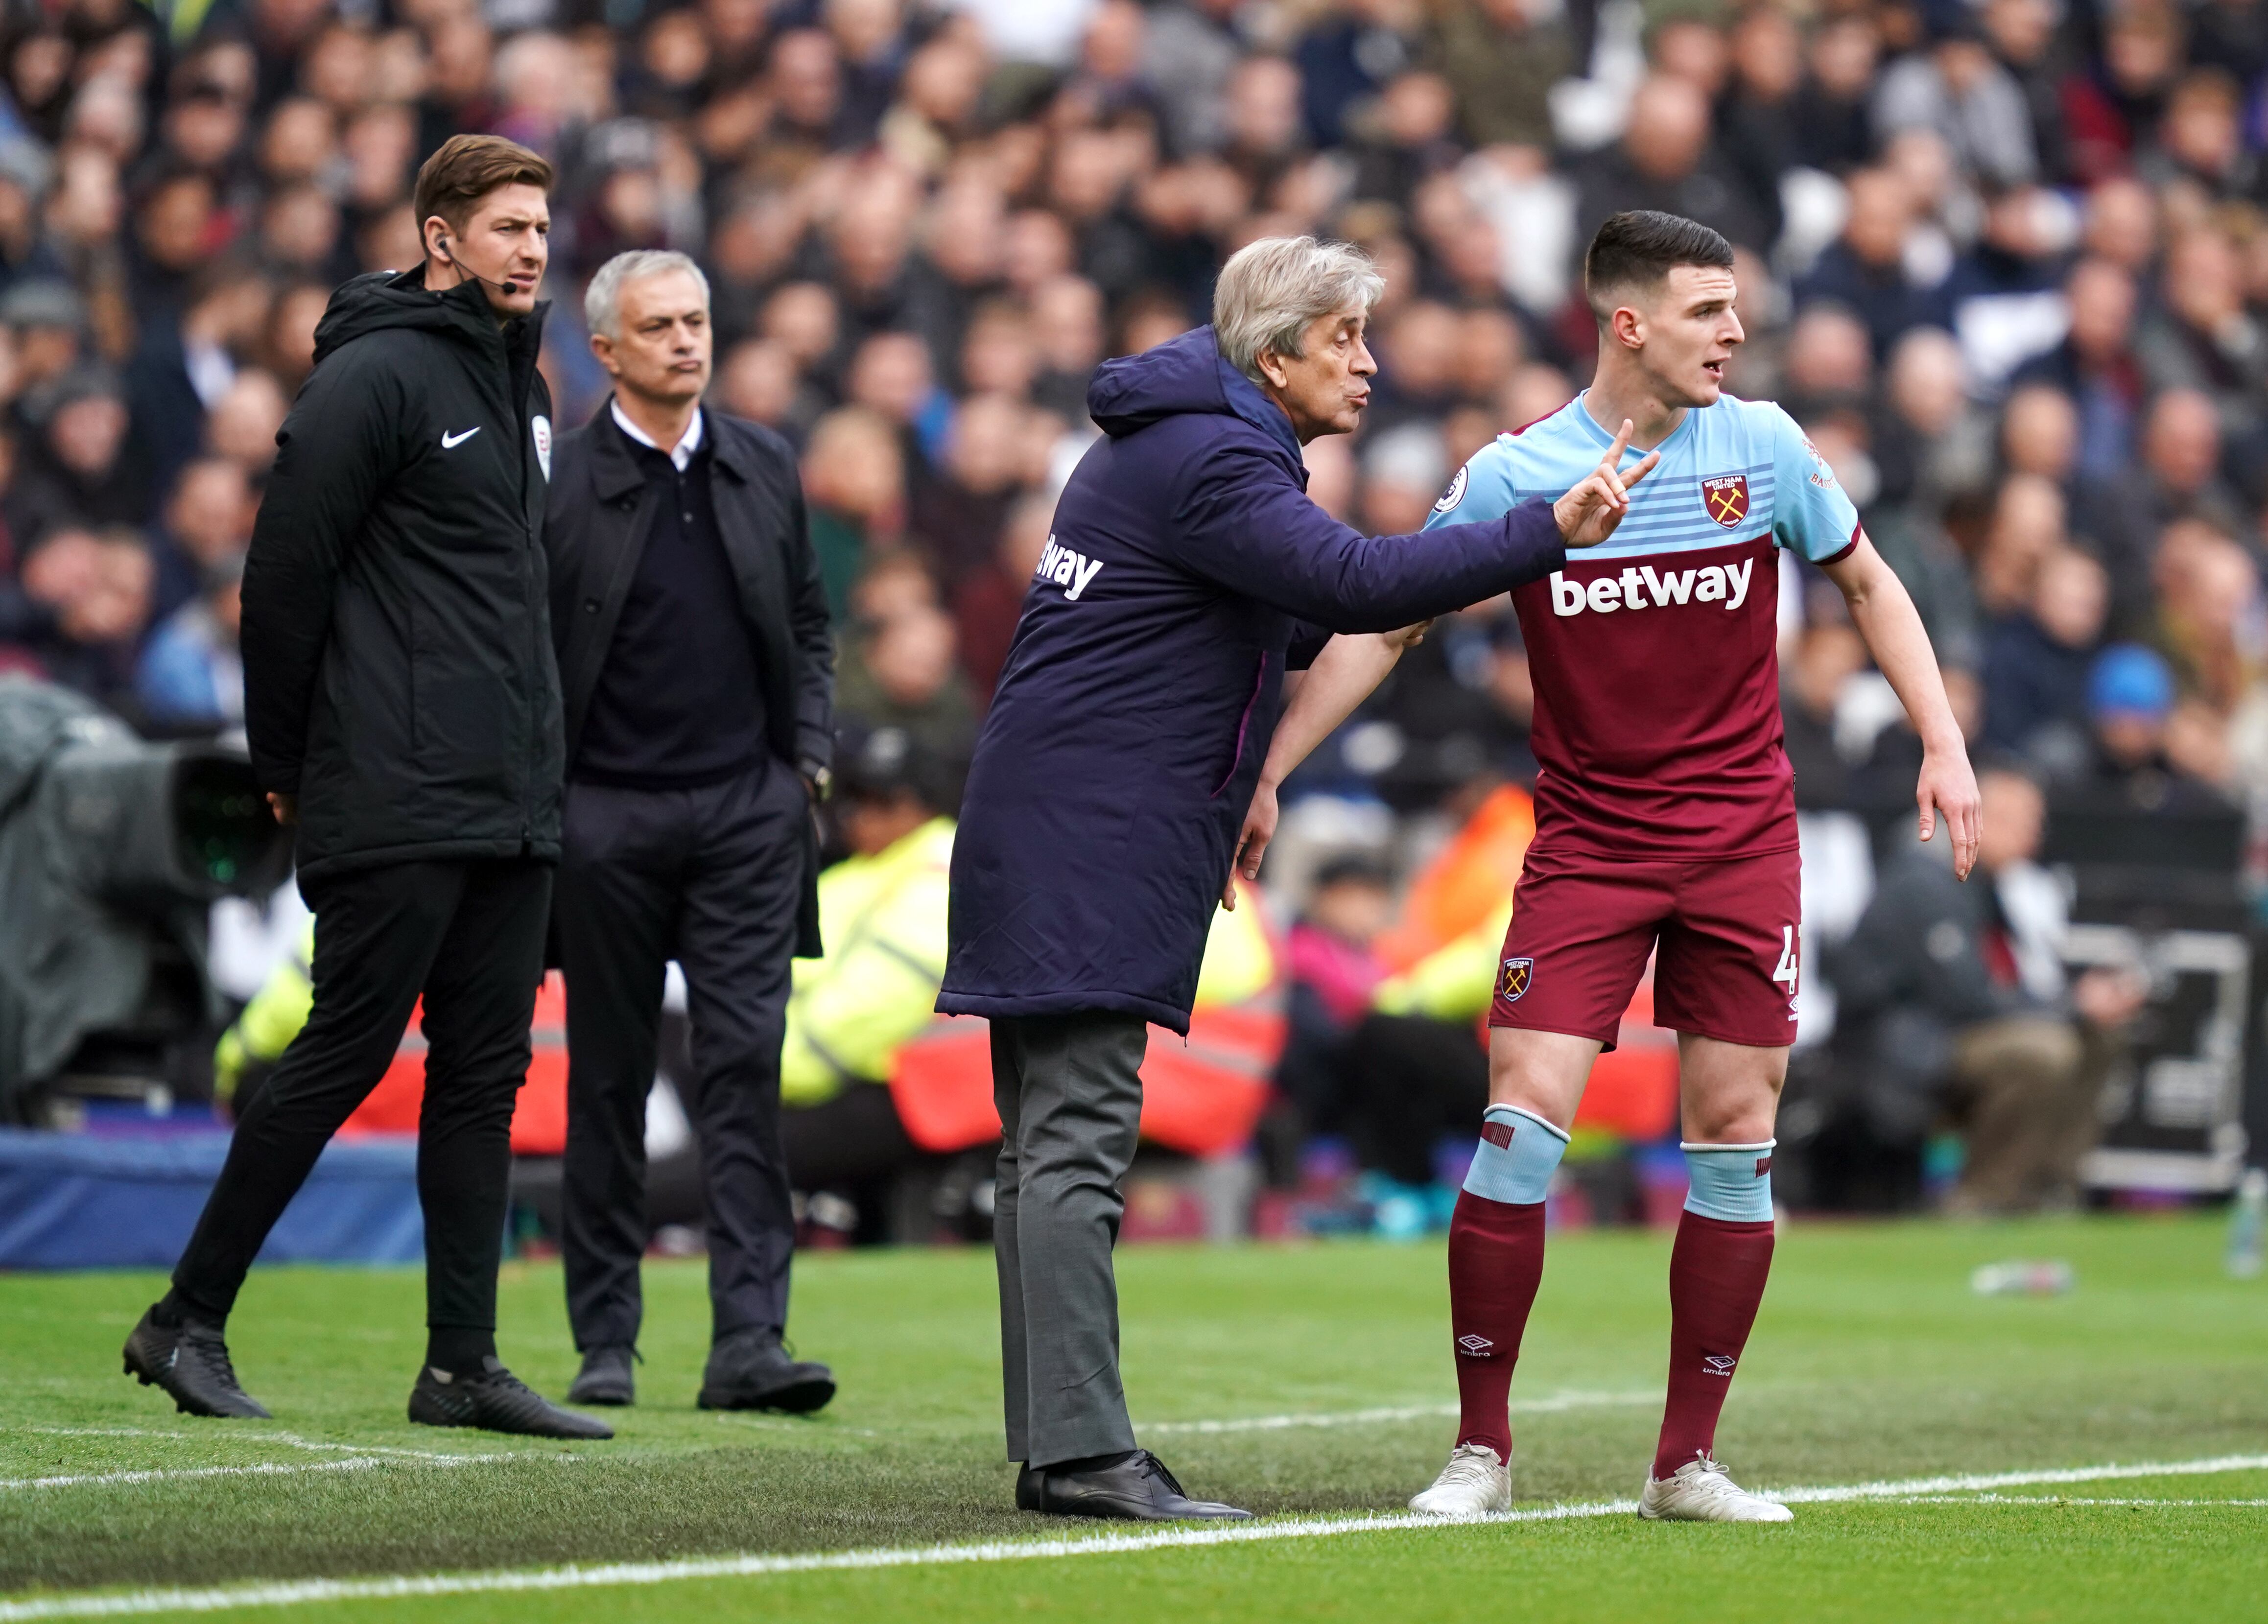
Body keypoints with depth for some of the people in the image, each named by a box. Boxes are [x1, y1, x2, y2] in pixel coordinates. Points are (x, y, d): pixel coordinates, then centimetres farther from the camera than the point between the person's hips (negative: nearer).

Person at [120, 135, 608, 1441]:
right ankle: (189, 1321, 4)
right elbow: (288, 572, -11)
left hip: (515, 800, 8)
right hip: (398, 803, -8)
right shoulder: (376, 376, -10)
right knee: (344, 1060, -6)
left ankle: (464, 1364, 8)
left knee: (486, 1076, 6)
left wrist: (537, 754, 17)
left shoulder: (525, 386, 17)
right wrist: (286, 766, -7)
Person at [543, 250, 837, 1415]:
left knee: (745, 1064, -6)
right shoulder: (558, 481, -3)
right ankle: (605, 1342, 13)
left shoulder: (764, 468, 10)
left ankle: (750, 1340, -9)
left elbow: (807, 623, 18)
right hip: (608, 816, -2)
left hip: (747, 807, 2)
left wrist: (809, 751, 6)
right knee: (609, 1077, 5)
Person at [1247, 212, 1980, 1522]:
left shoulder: (1762, 445, -1)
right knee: (1523, 1119, -12)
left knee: (1736, 1140, 0)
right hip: (1586, 844, -1)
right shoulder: (1512, 477, -6)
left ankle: (1689, 1462, 9)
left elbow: (1868, 583, 12)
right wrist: (1266, 772, -3)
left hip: (1742, 839, 2)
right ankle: (1482, 1448, 0)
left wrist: (1945, 745, 3)